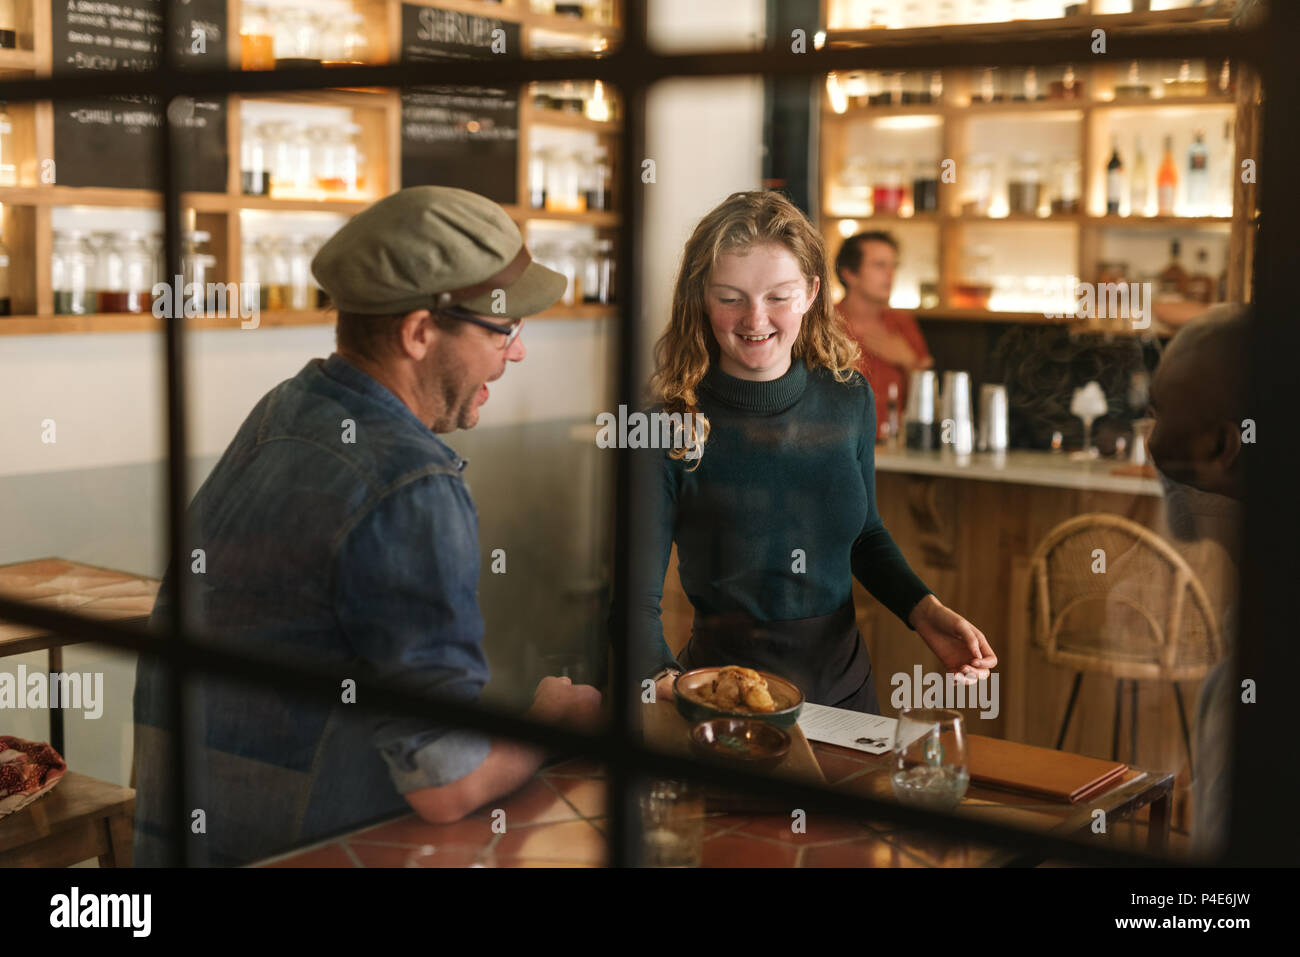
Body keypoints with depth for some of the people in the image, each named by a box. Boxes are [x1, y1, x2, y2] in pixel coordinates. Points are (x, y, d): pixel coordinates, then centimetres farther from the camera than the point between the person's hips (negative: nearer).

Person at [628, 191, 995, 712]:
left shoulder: (849, 399, -4)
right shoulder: (671, 431, -17)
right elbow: (638, 600, -17)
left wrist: (926, 612, -5)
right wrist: (666, 684, -36)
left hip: (844, 687, 4)